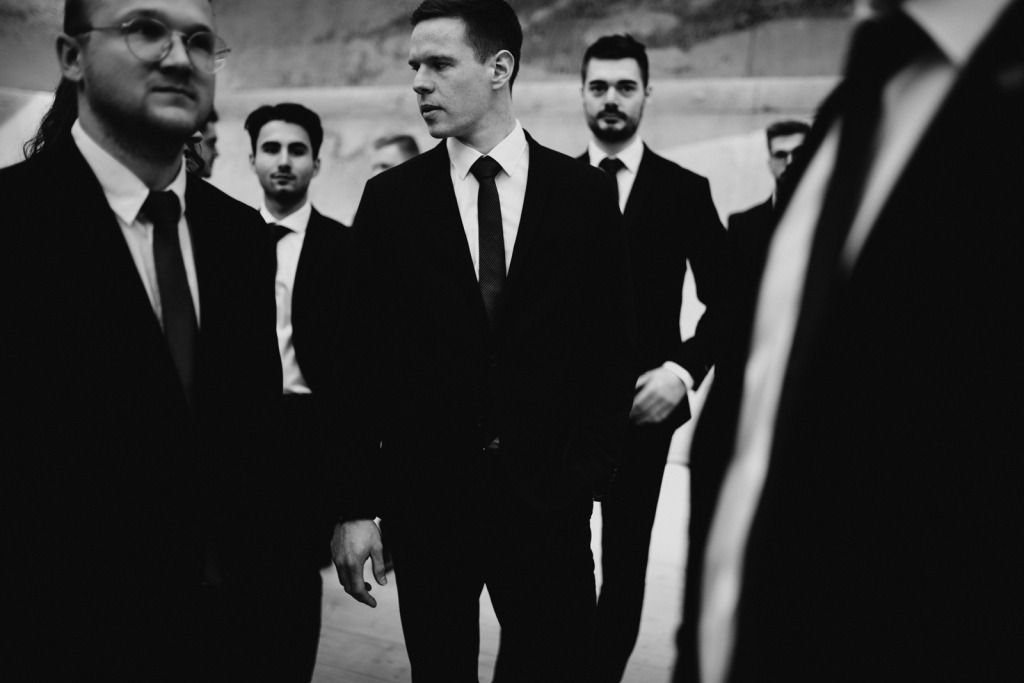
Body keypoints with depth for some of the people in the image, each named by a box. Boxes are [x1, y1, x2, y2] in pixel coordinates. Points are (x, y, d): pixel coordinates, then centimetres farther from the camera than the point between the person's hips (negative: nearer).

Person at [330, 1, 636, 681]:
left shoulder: (585, 193, 0)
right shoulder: (390, 198, 1)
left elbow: (612, 346, 3)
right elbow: (363, 359, 0)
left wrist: (588, 471, -3)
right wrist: (356, 505, -4)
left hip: (549, 499, 0)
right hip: (424, 497, 0)